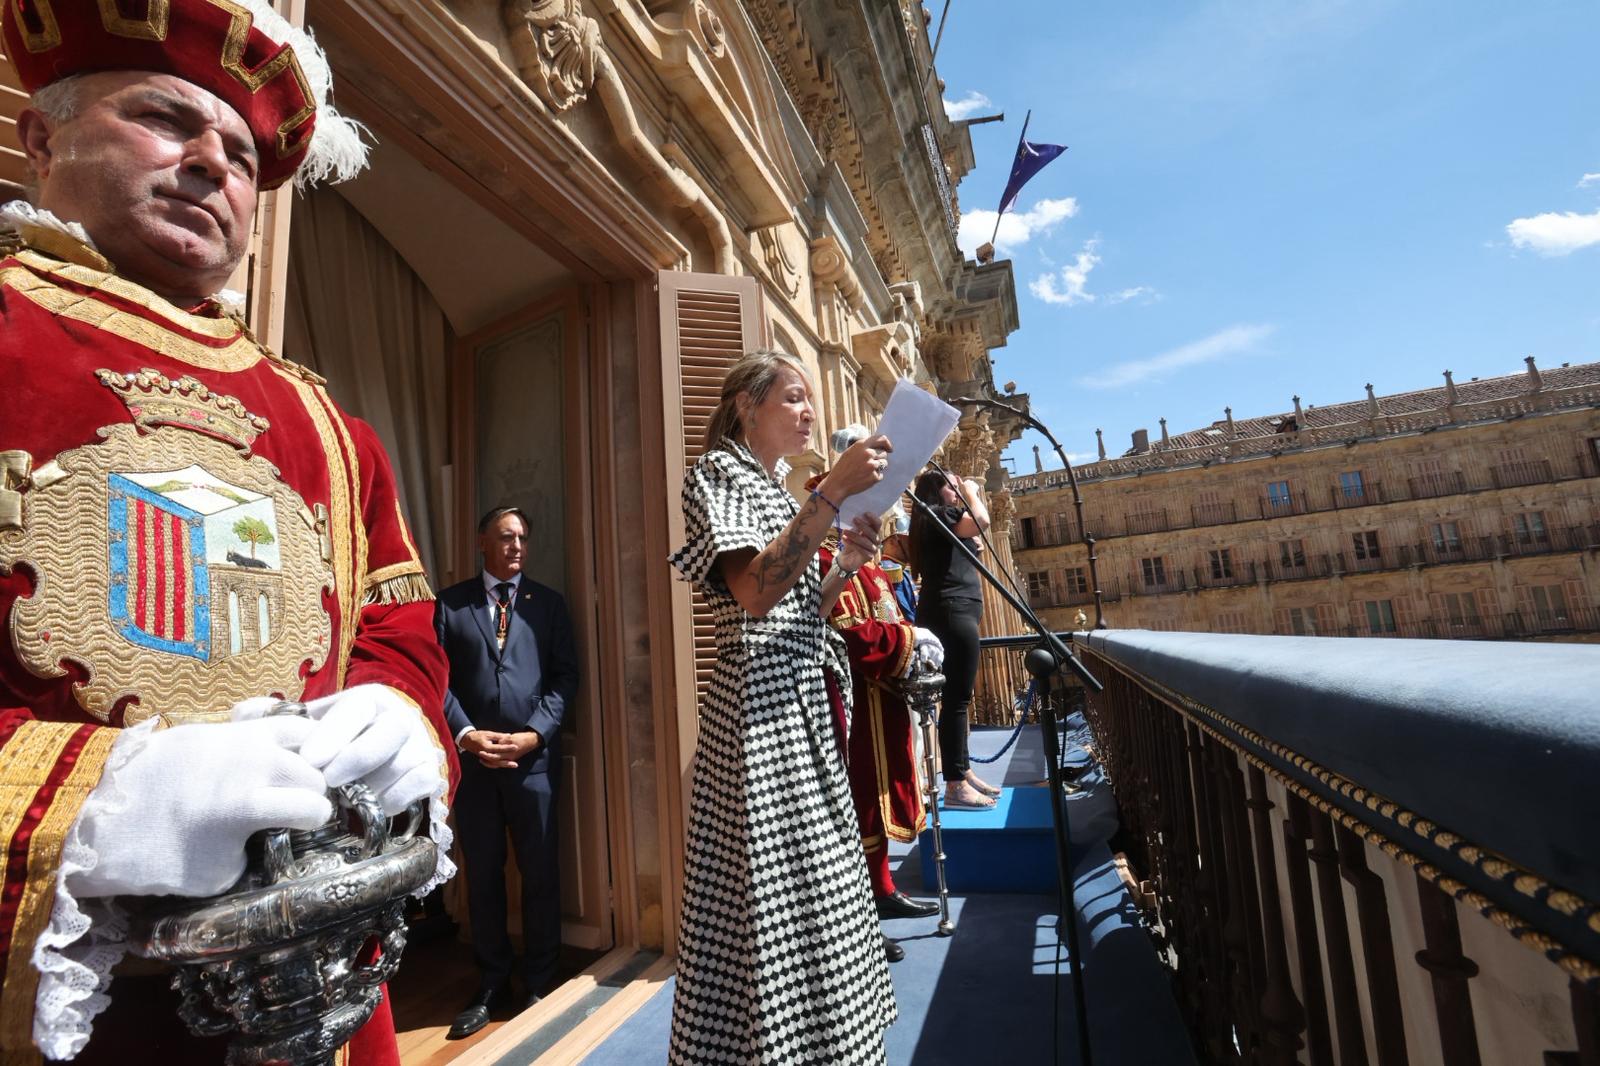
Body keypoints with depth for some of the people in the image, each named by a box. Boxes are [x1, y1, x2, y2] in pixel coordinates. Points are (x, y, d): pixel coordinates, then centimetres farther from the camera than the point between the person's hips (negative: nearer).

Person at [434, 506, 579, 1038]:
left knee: (540, 872, 8)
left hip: (534, 756, 0)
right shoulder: (449, 603, 5)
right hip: (471, 757, 0)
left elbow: (565, 676, 1)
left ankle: (539, 981, 26)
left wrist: (533, 734, -10)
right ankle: (491, 983, 29)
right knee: (482, 874, 12)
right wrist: (466, 735, -11)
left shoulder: (548, 603, 6)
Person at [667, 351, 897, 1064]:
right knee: (769, 896, -2)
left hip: (804, 707, 9)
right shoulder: (718, 473, -6)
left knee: (809, 889, 15)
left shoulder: (776, 489, 20)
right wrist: (832, 494, -22)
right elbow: (754, 594, -22)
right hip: (759, 704, -9)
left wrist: (848, 562, 4)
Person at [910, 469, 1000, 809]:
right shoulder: (935, 513, -7)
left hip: (953, 613, 11)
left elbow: (974, 542, 29)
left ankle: (964, 771, 21)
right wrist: (970, 492, -6)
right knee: (956, 699, -11)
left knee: (957, 698, 13)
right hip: (953, 614, -11)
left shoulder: (936, 519, 24)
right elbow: (981, 522, -20)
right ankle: (955, 786, -9)